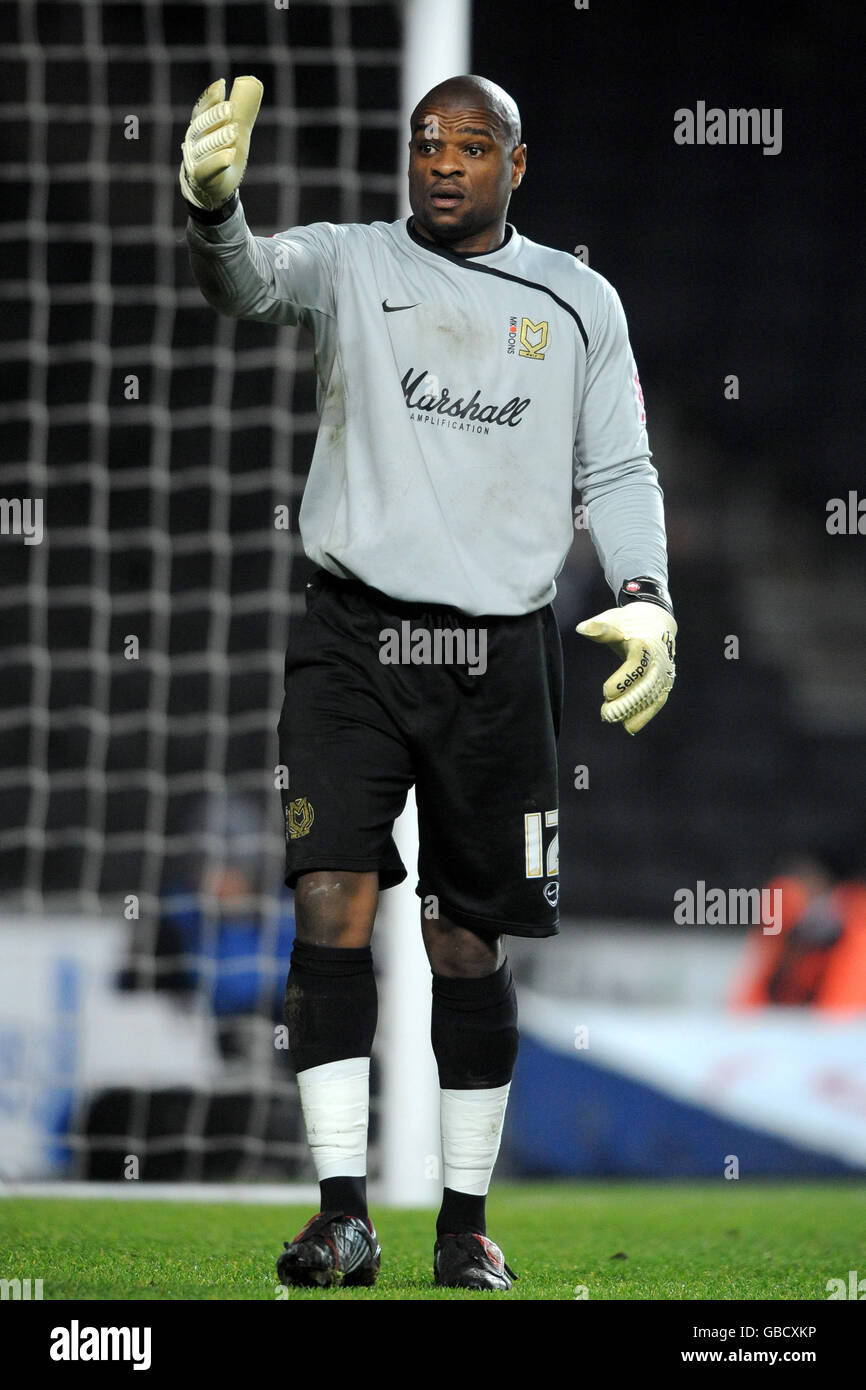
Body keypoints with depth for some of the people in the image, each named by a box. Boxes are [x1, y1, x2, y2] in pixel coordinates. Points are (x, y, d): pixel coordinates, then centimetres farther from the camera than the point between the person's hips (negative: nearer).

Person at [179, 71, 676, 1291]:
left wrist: (644, 599, -6)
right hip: (353, 639, -1)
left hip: (500, 652, 1)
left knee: (468, 942, 5)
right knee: (330, 903, -14)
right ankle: (343, 1211, -14)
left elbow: (618, 472, 12)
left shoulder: (578, 303, 10)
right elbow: (248, 281, -16)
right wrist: (212, 203, -39)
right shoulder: (350, 265, 4)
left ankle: (468, 1220, 16)